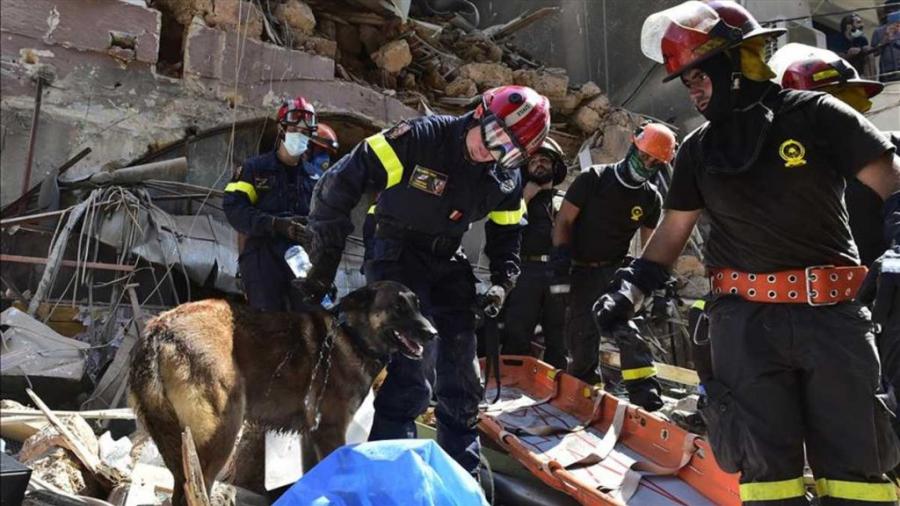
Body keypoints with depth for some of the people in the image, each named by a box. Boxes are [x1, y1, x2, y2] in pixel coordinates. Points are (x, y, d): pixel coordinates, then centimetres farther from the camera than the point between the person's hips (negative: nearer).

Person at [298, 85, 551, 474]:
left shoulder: (507, 178, -4)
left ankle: (463, 469, 24)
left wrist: (502, 282, -6)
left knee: (462, 373, 8)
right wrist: (324, 260, -19)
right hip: (396, 257, -6)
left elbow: (506, 237, 12)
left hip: (448, 265, 6)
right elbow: (340, 184, -22)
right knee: (413, 369, -19)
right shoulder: (420, 138, -22)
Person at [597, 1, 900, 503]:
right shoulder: (699, 148, 11)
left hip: (832, 313, -2)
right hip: (745, 320, 3)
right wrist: (630, 287, 5)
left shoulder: (815, 115, -2)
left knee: (854, 458, 5)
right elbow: (673, 231, 15)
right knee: (765, 459, 5)